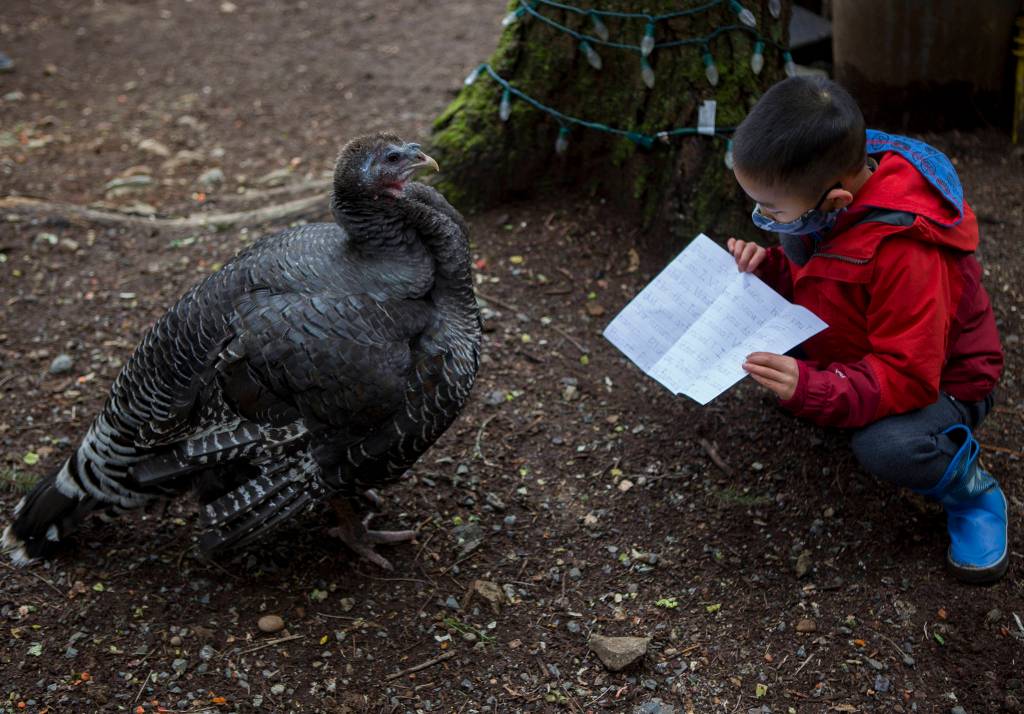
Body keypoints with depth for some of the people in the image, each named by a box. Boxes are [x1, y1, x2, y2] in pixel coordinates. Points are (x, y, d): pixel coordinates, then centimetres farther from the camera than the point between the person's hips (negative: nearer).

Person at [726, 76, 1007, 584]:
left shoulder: (906, 255, -38)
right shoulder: (818, 193, -13)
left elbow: (907, 376, -37)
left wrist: (812, 389, -49)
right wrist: (768, 267, -14)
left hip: (936, 383, -7)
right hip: (862, 360, 8)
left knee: (888, 447, -38)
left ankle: (972, 493, -4)